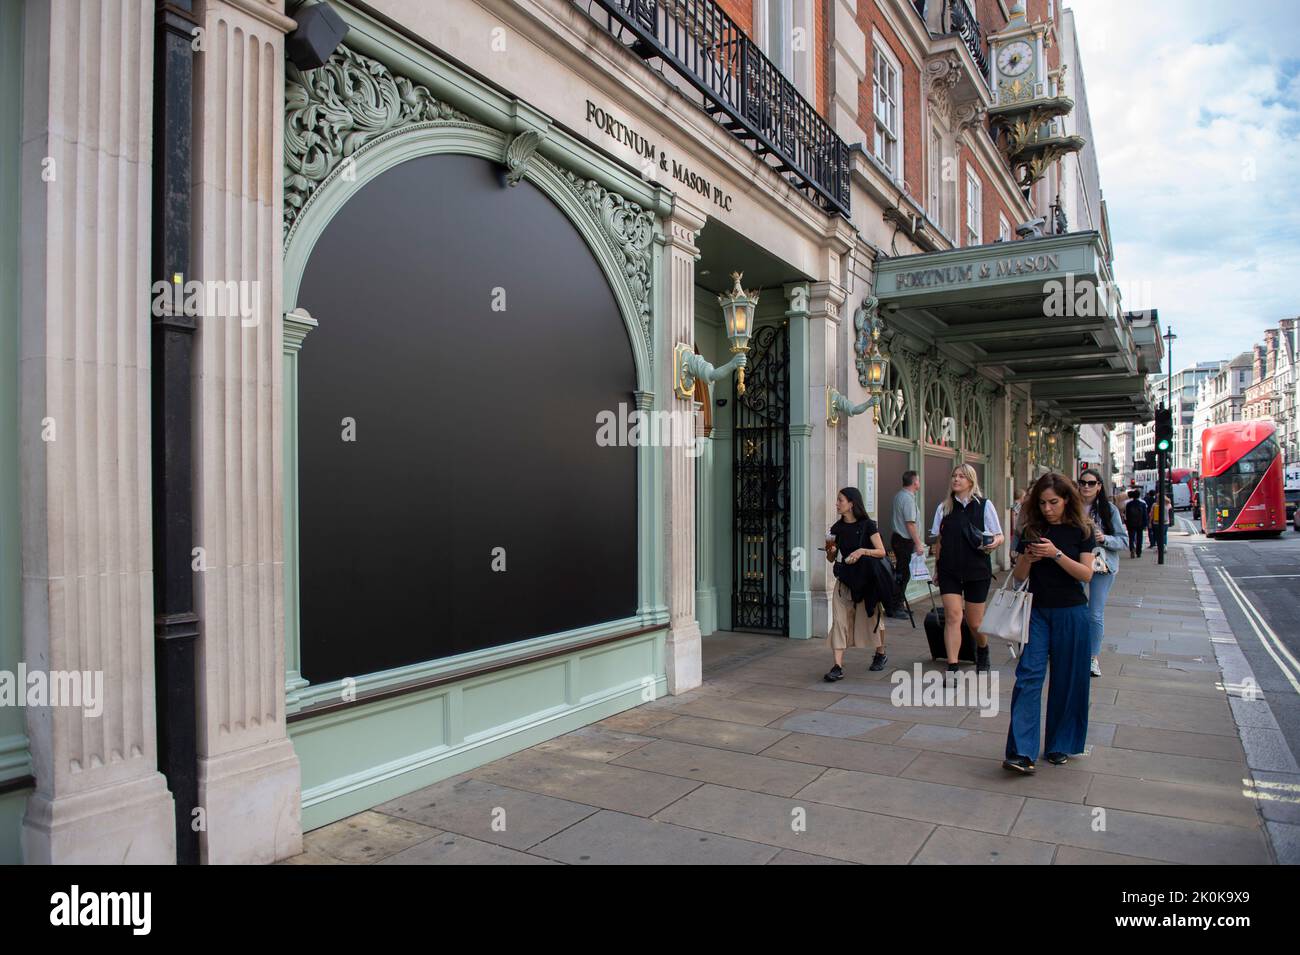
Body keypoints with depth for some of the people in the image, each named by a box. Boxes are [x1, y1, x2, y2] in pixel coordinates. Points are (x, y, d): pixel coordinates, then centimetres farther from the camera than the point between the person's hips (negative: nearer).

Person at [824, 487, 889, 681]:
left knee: (873, 616, 12)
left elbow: (881, 551, -13)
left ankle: (881, 654, 38)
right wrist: (830, 550, -12)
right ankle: (838, 666, -12)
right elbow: (831, 559, 10)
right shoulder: (837, 528, 4)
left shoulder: (867, 525, -8)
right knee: (840, 620, -9)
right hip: (845, 579, 3)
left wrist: (862, 551, -28)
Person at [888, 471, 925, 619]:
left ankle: (897, 606, 22)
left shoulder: (899, 495, 13)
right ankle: (896, 608, -3)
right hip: (905, 541, -10)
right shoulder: (908, 498, -17)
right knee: (903, 574, -6)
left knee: (901, 573, 15)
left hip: (897, 538, 10)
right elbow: (910, 523, -21)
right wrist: (918, 544, -19)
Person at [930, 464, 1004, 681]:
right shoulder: (944, 507, 7)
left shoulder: (985, 505, 0)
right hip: (949, 571, 1)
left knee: (974, 622, 9)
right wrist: (936, 566, 7)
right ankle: (952, 669, -10)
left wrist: (994, 543, -21)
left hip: (977, 571, -1)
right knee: (953, 616, -10)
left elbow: (1000, 536, 1)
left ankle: (983, 651, 41)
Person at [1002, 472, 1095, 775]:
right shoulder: (1033, 529, 5)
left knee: (1066, 681, 6)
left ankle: (1061, 746, 22)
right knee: (1028, 675, -9)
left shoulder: (1081, 530, -1)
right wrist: (1028, 557, -16)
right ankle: (1021, 752, -12)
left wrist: (1056, 554, -22)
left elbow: (1086, 574, -10)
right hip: (1038, 611, 1)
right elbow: (1019, 576, 4)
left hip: (1071, 613, -1)